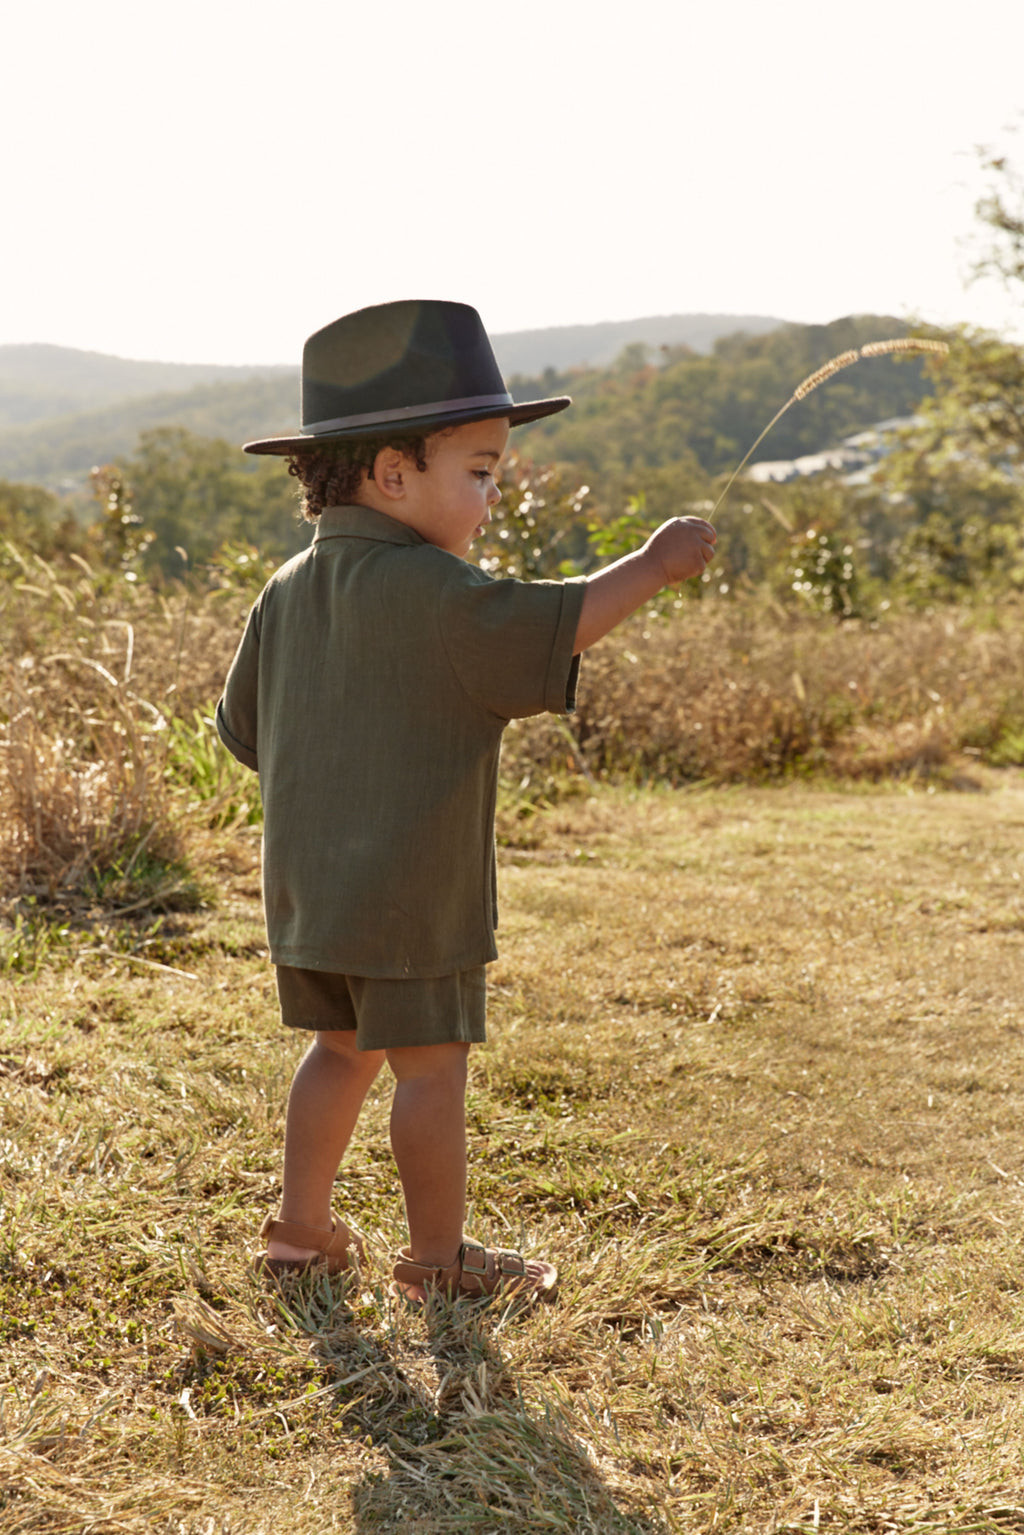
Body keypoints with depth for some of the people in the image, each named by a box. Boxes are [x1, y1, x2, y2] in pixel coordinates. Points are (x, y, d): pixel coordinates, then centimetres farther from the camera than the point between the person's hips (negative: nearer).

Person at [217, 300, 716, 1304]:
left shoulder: (288, 592, 7)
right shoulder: (429, 591, -19)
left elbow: (244, 730, 13)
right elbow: (550, 628, -24)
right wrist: (651, 566, -13)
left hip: (305, 886, 8)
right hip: (411, 896, -8)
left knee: (343, 1049, 21)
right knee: (431, 1065, 5)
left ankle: (301, 1224, 30)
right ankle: (438, 1257, 16)